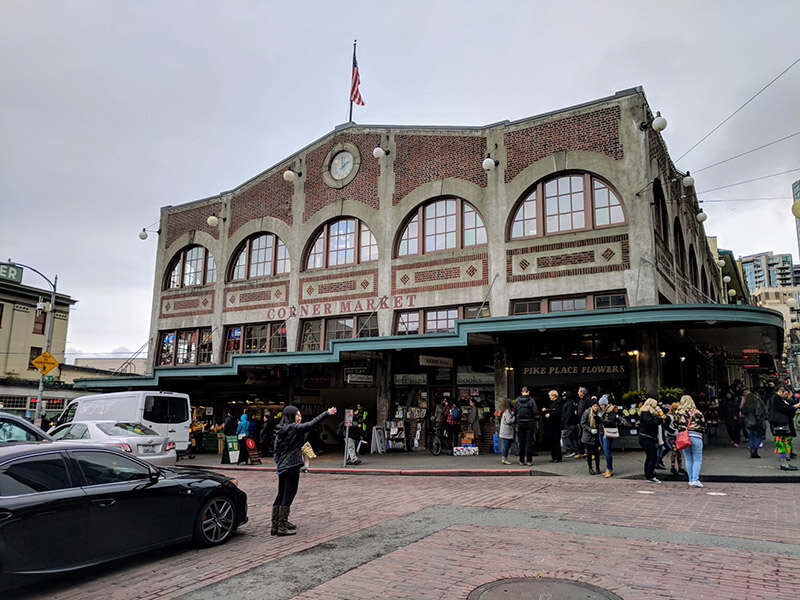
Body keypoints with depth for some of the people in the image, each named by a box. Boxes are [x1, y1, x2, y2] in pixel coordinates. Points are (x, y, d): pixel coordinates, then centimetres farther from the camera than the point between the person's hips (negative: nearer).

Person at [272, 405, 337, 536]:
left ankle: (275, 526, 19)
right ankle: (282, 527, 0)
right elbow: (312, 423, -15)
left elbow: (276, 450, 13)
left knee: (281, 496, 14)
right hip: (292, 466, -8)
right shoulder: (295, 428, -13)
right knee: (288, 495, -2)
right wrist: (327, 413, -9)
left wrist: (277, 463, 19)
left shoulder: (279, 431, 10)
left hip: (282, 467, 8)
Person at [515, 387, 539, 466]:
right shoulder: (531, 400, -9)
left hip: (520, 423, 2)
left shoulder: (517, 400, -2)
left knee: (521, 442, 9)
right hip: (530, 423, -2)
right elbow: (536, 412, -10)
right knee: (529, 441, 3)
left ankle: (521, 460, 13)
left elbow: (514, 411, 1)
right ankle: (529, 460, 2)